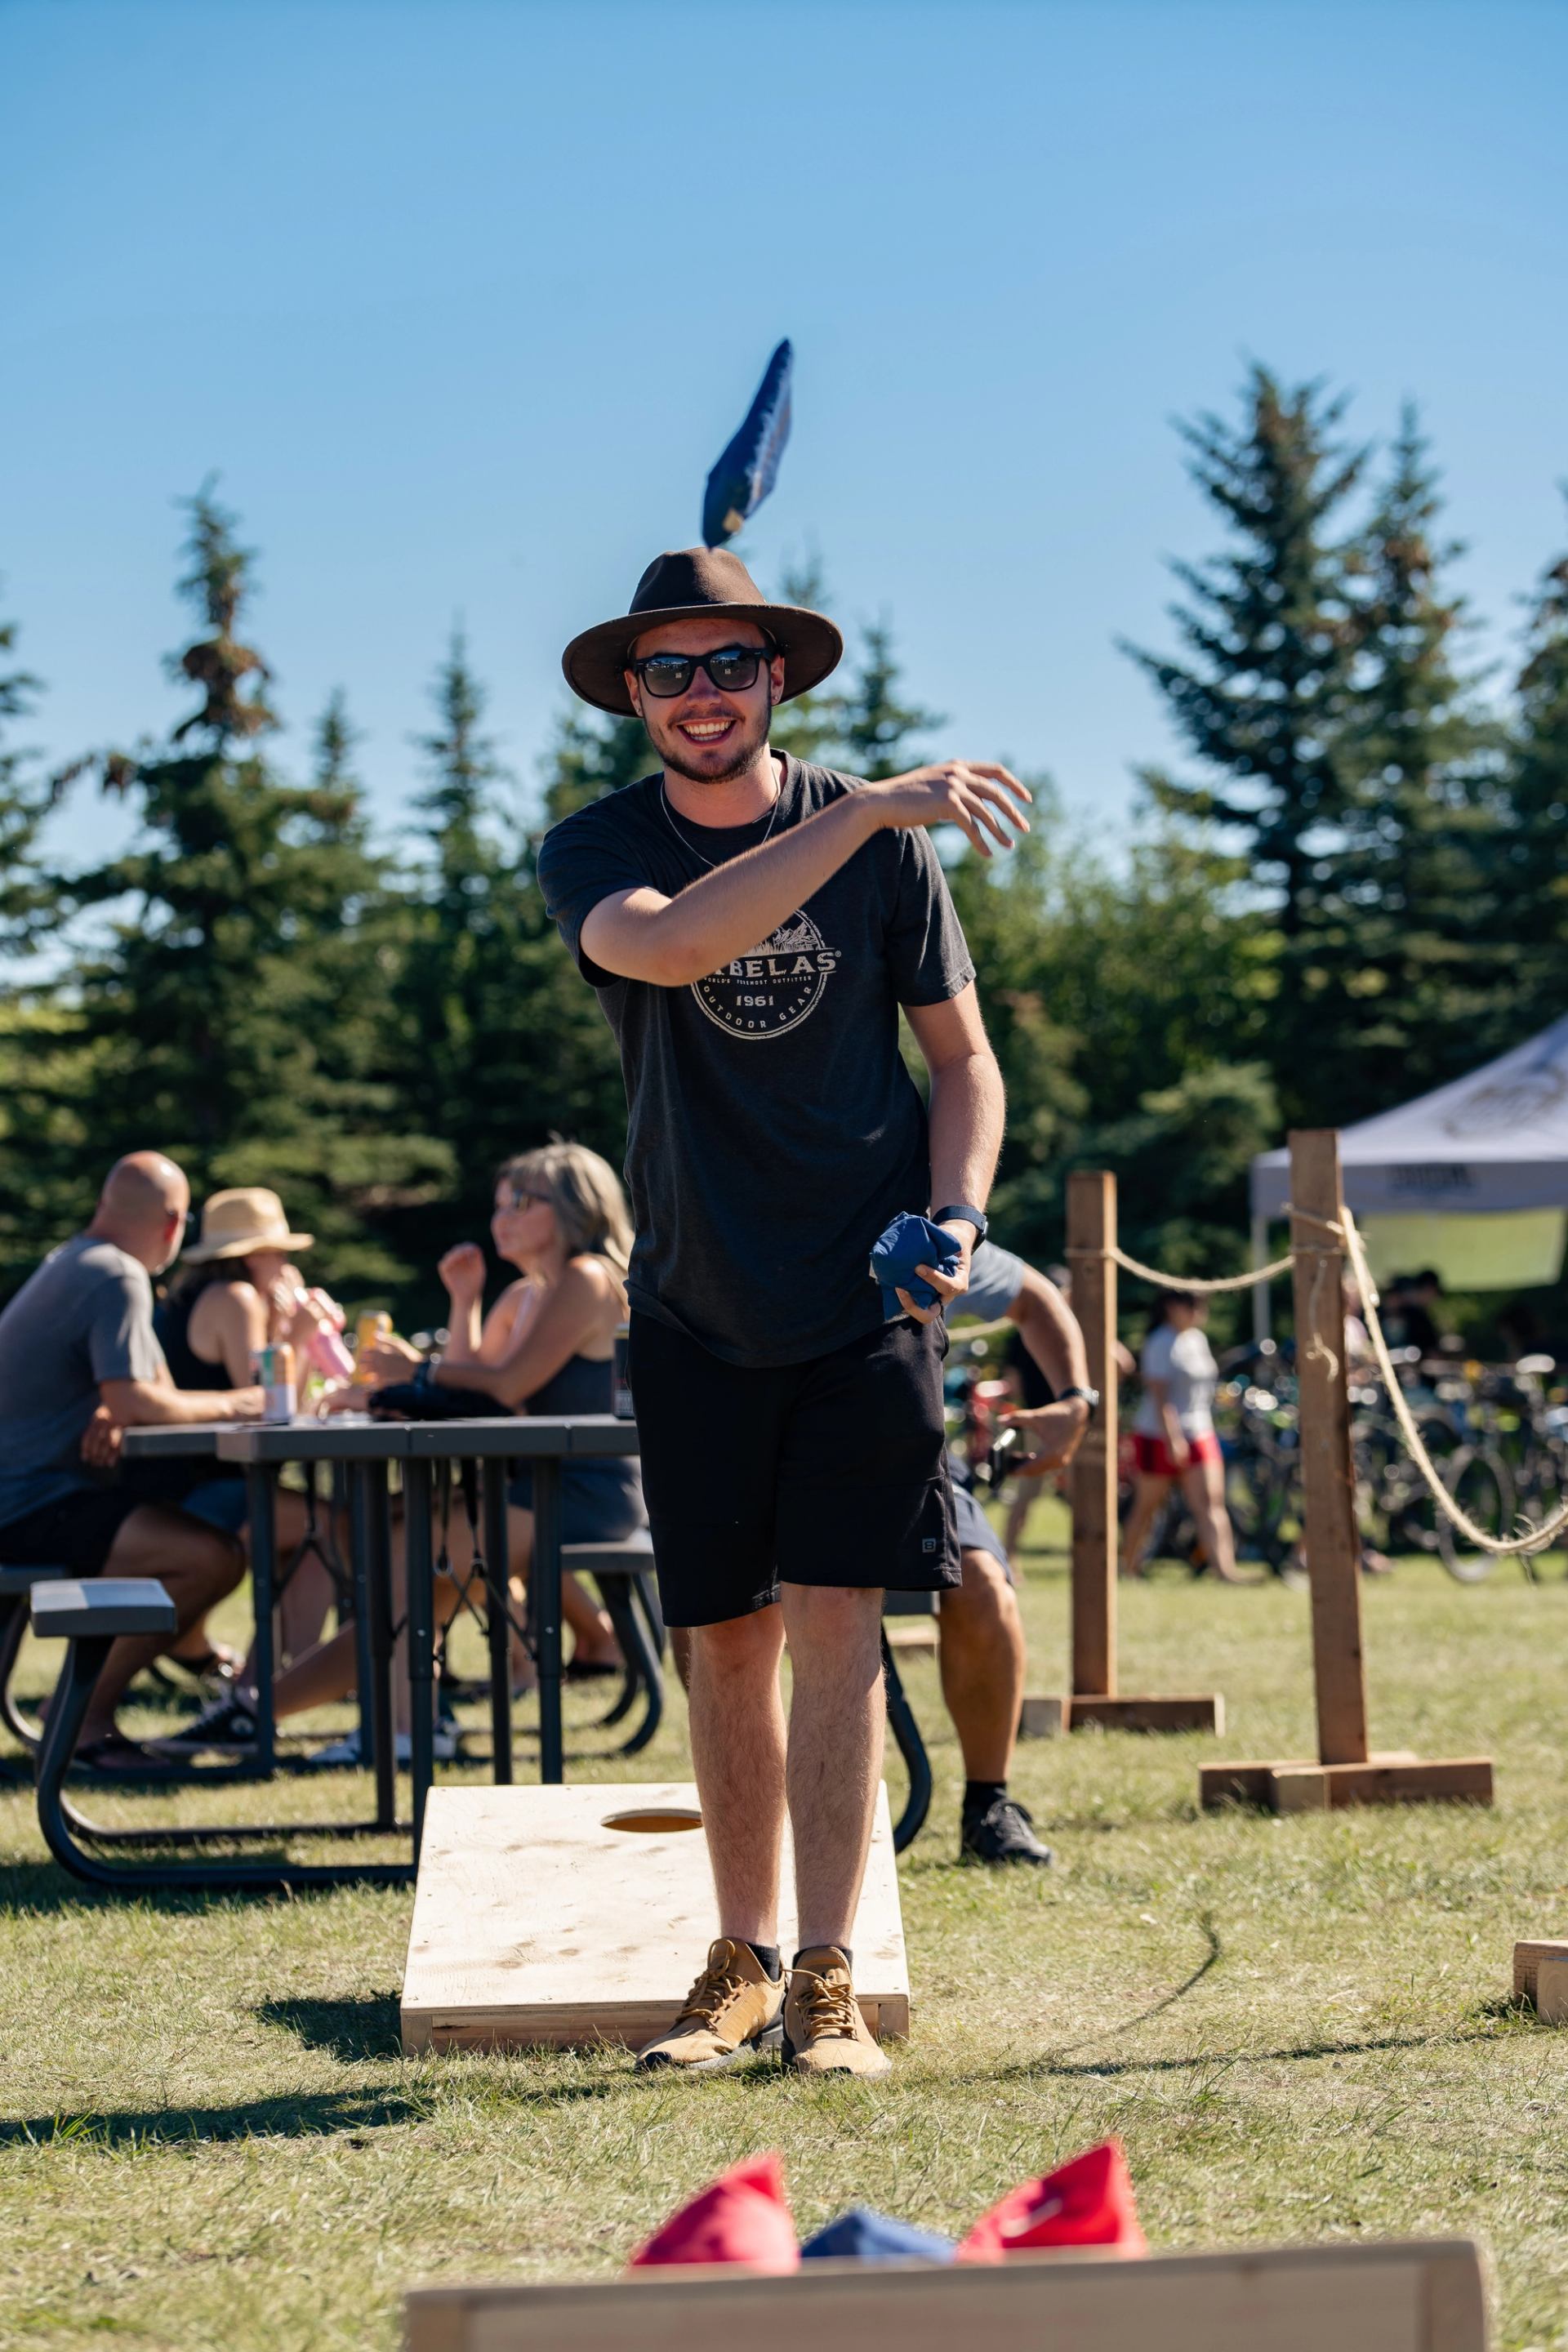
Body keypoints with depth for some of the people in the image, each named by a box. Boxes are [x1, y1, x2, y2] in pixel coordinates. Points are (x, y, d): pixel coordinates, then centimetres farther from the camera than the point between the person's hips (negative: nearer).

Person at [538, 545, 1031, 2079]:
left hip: (863, 1303, -1)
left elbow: (962, 1056, 9)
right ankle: (743, 1964, 19)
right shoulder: (593, 854, -2)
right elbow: (667, 946, -26)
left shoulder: (880, 842, 1)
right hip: (696, 1314, 1)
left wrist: (954, 1220, -8)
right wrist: (870, 810, -30)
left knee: (834, 1629, -7)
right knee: (728, 1644, 7)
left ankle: (828, 1980, -1)